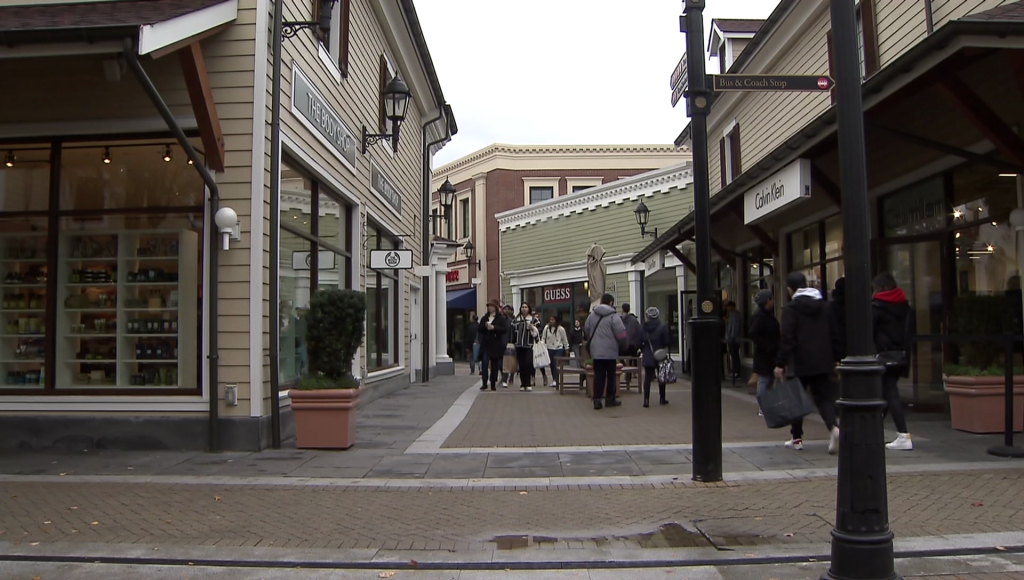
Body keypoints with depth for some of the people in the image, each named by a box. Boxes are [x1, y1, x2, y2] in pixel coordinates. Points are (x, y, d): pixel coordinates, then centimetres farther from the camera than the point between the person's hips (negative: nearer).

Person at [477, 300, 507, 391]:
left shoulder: (501, 318, 2)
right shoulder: (485, 318, 14)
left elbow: (505, 329, -10)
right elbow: (479, 329, 10)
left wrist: (494, 328, -19)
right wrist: (485, 326, -9)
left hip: (496, 345, -2)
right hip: (486, 344, 2)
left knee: (494, 365, 4)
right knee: (485, 363, -12)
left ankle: (493, 384, 12)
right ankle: (484, 383, -8)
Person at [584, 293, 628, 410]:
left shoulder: (591, 315, 7)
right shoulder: (613, 317, -10)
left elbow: (586, 332, 14)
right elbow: (621, 335, -12)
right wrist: (622, 347, 5)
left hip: (596, 352, 4)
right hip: (610, 352, -4)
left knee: (598, 375, 6)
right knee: (611, 375, 8)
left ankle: (597, 399, -2)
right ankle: (610, 399, 15)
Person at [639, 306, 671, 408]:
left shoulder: (643, 327, -3)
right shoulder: (662, 326, -8)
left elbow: (640, 342, -2)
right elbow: (666, 341, -8)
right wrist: (666, 349, 11)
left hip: (647, 356, 1)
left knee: (647, 378, 3)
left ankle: (646, 400, -4)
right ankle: (662, 398, 21)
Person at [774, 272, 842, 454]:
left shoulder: (791, 308, -8)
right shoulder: (823, 306, 10)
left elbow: (786, 338, -15)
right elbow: (834, 334, 13)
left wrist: (780, 364, -14)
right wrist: (836, 358, 20)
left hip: (801, 364, -4)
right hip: (823, 363, 4)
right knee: (824, 397, 5)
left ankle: (797, 439, 17)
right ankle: (833, 427, -21)